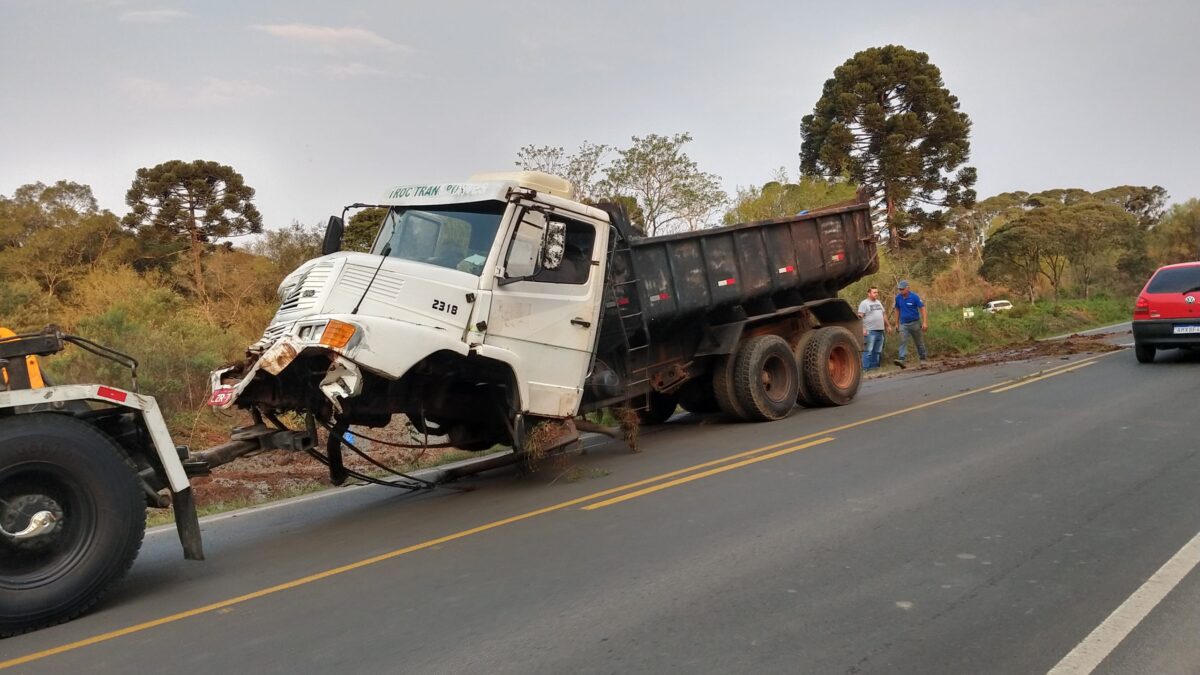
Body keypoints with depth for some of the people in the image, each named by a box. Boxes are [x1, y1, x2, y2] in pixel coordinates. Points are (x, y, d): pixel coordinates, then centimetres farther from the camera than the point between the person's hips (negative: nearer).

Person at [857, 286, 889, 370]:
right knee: (868, 350, -8)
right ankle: (866, 367, -6)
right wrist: (863, 329, -22)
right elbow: (860, 317, -13)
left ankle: (875, 365, 16)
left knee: (878, 350, 10)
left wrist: (887, 325, 22)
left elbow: (884, 315, 26)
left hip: (880, 330, 8)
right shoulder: (864, 303, -5)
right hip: (870, 331, -8)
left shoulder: (878, 302, 19)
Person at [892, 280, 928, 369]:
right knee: (903, 341, -12)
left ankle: (923, 360, 21)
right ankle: (901, 360, -23)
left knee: (919, 343, 9)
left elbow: (922, 309, -12)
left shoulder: (914, 297, -12)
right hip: (903, 324, 3)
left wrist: (925, 323, -21)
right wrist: (897, 324, 12)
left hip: (915, 323, -2)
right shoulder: (898, 298, 0)